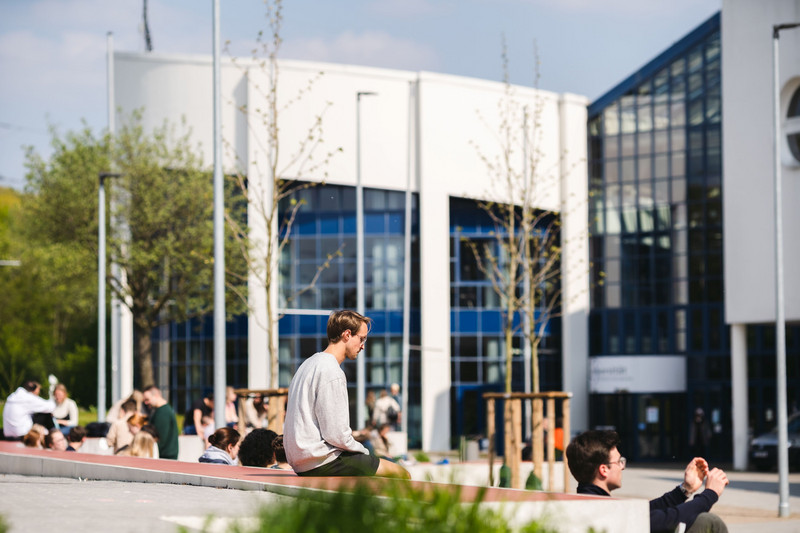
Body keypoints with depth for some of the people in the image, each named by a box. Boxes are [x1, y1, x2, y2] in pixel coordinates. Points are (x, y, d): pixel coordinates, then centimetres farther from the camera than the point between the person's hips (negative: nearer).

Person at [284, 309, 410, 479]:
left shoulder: (309, 364, 16)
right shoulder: (332, 372, -16)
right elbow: (336, 434, -20)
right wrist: (363, 452, -2)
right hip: (321, 462, -10)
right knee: (401, 475, -10)